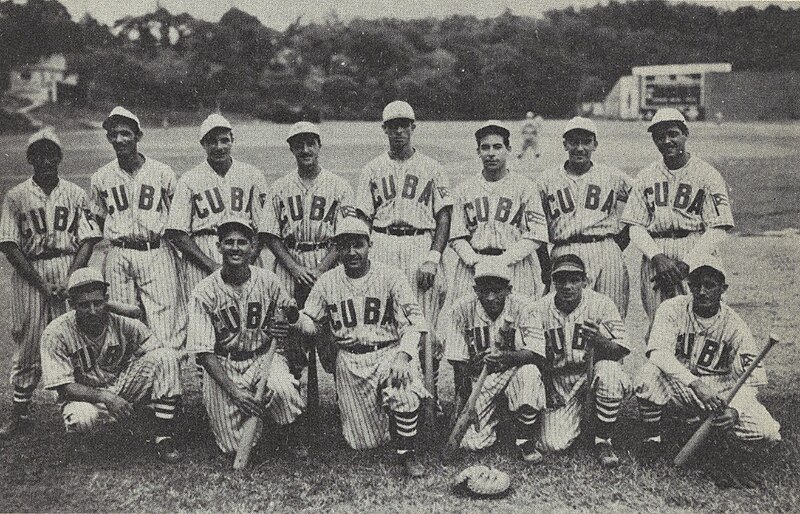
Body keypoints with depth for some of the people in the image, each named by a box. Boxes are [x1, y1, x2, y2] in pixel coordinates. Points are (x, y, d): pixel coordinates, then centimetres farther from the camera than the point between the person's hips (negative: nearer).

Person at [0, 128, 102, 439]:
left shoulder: (75, 195, 7)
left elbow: (87, 241, 3)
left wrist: (70, 280, -10)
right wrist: (42, 285, -10)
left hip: (69, 269, 0)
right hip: (29, 274, 0)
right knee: (28, 341, 2)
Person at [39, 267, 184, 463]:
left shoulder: (124, 325, -10)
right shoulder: (56, 334, -16)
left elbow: (161, 356, -7)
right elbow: (63, 386, -18)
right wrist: (105, 397, -32)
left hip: (122, 391, 3)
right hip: (83, 396, -3)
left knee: (167, 356, -20)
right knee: (83, 417, -41)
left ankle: (163, 435, -18)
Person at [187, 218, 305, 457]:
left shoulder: (268, 281, -4)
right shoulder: (204, 292, -9)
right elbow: (203, 352, -11)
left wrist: (285, 329, -20)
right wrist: (233, 390, -21)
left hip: (265, 356, 0)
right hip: (222, 366, 0)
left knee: (282, 390, -35)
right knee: (233, 446, -9)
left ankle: (289, 436, -2)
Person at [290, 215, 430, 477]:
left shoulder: (390, 276, -4)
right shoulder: (327, 282, 4)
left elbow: (413, 317, -11)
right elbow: (311, 323, 10)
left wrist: (404, 354, -27)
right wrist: (296, 321, -15)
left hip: (388, 352, -2)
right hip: (349, 360, 2)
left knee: (403, 383, -36)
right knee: (363, 441, 2)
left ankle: (407, 453, -15)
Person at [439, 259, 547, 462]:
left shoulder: (522, 306, -13)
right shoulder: (462, 309, -9)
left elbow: (538, 353, -22)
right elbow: (458, 361, -5)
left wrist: (507, 356, -40)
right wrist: (462, 398, -10)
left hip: (513, 372, -1)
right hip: (478, 377, 1)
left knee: (529, 373, -36)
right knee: (474, 442, -13)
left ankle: (525, 441, -12)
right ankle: (493, 417, 25)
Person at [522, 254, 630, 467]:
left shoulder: (601, 304, -9)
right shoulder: (539, 309, -4)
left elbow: (620, 351, -16)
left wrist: (599, 340, -38)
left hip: (592, 374, -1)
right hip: (558, 382, 1)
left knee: (609, 370, -36)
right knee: (552, 444, -17)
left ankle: (603, 441, -13)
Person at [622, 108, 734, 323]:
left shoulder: (707, 175, 1)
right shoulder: (645, 177, 12)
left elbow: (718, 232, -5)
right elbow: (635, 228, 7)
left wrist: (685, 264, -14)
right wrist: (657, 257, -10)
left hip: (695, 259, -3)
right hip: (654, 259, 3)